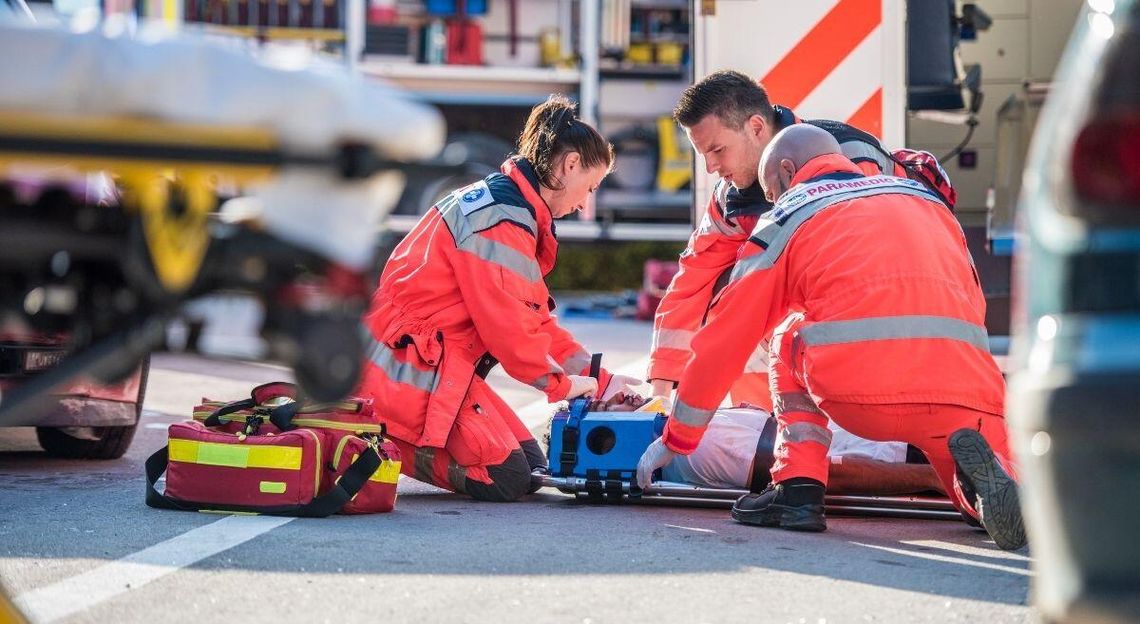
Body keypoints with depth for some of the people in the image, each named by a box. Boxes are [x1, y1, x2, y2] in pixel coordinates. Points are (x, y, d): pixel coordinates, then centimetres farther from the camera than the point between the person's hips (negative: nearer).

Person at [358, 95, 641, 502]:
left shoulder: (500, 204, 17)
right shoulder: (501, 217, -18)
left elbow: (532, 318, 18)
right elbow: (506, 322, -20)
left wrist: (599, 379, 12)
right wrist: (561, 382, -5)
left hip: (442, 366, 11)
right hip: (410, 368, -11)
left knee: (531, 466, 6)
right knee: (506, 479, -17)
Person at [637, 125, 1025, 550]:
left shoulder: (788, 216, 20)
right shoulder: (924, 197, 31)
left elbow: (726, 338, 23)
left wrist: (675, 439, 34)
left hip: (857, 390, -2)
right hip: (964, 393, 2)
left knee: (789, 336, 30)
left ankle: (799, 486, 12)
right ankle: (977, 462, -10)